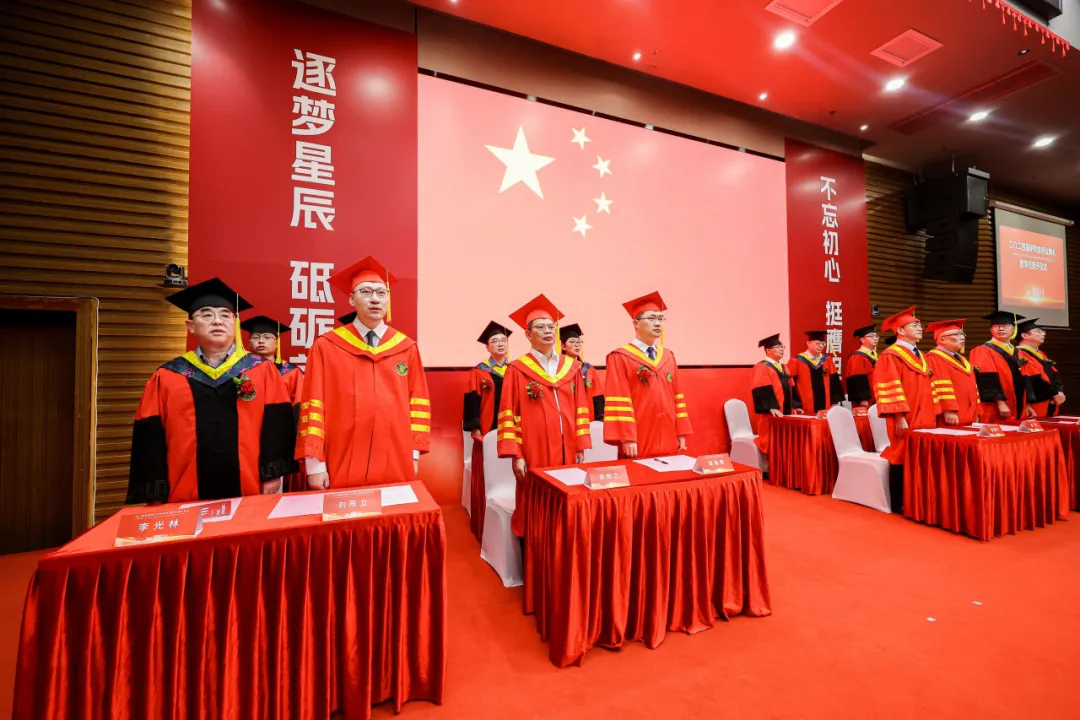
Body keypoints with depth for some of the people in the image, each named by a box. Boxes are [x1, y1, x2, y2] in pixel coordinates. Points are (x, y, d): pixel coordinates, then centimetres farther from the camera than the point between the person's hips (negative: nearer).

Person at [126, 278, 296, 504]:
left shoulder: (263, 371, 3)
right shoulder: (167, 377, 6)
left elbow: (276, 426, -2)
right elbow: (151, 438, 4)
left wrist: (272, 476, -7)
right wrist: (157, 496, 0)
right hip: (186, 496, 1)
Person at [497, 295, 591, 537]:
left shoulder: (571, 367, 9)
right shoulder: (517, 370, -2)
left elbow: (581, 409, 10)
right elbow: (507, 415, -5)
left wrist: (582, 446, 5)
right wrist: (515, 455, -10)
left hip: (567, 451, 4)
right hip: (534, 452, -3)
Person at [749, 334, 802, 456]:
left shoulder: (783, 368, 18)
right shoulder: (761, 367, -10)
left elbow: (791, 387, 20)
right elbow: (761, 390, -20)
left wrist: (796, 405, 12)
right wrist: (771, 407, -27)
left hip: (786, 412, 9)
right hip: (772, 413, -8)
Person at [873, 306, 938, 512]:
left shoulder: (920, 356, 17)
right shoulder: (891, 356, -10)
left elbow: (926, 387, 20)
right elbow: (891, 388, -17)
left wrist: (933, 414, 14)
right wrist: (900, 416, -21)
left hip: (923, 418, 8)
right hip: (905, 419, -8)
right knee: (903, 459, -2)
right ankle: (899, 504, 7)